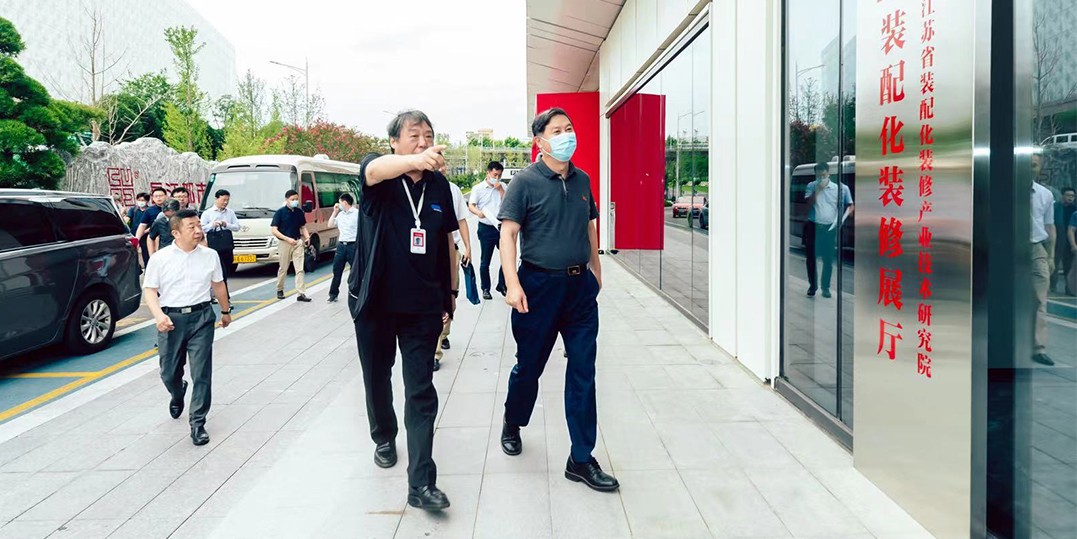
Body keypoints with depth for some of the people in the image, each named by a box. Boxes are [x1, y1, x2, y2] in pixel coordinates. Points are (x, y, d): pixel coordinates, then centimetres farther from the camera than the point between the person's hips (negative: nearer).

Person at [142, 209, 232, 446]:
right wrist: (159, 315, -17)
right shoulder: (160, 258, -2)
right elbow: (149, 289, -1)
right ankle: (177, 394, 47)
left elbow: (218, 285, 16)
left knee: (202, 374, -4)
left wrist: (226, 310, 24)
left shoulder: (210, 256, 4)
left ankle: (197, 423, 6)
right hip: (171, 319, 0)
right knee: (169, 373, 11)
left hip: (201, 317, 0)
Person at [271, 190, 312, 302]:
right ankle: (279, 290, 30)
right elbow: (274, 230, -9)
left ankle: (301, 293, -6)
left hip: (298, 242, 3)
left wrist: (307, 237, -4)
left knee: (300, 269, -4)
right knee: (283, 268, 10)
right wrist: (288, 239, -19)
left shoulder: (300, 212, 5)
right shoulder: (280, 212, -7)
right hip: (285, 243, -3)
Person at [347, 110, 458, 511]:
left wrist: (451, 291, 12)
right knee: (377, 377, 18)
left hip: (423, 304, 1)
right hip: (374, 301, -1)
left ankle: (421, 484, -2)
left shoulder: (439, 185, 2)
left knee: (421, 392, -4)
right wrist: (417, 161, -56)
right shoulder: (379, 172, -8)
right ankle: (384, 438, 45)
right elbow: (376, 169, -35)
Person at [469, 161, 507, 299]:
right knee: (485, 261, 5)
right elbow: (471, 205, -10)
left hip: (502, 226, 3)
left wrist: (500, 189, -10)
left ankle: (502, 285, 21)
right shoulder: (478, 188, -1)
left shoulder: (503, 187, 7)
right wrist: (478, 212, -30)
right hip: (486, 228, -3)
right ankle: (485, 289, 16)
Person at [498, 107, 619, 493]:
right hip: (539, 284, -4)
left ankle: (581, 460, 11)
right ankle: (513, 423, 41)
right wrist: (512, 284, -20)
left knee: (583, 371, 2)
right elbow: (508, 233, -11)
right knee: (529, 365, 11)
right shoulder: (526, 181, -6)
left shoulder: (582, 180, 9)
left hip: (580, 285, 4)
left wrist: (595, 270, 19)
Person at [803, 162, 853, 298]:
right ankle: (812, 285, 13)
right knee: (812, 258, 2)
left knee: (828, 259, 3)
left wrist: (843, 218, -11)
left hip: (830, 228, 0)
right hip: (813, 227, 0)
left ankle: (826, 287, 14)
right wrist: (817, 189, -17)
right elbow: (808, 203, -9)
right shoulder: (811, 186, 3)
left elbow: (850, 206, 5)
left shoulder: (838, 188, 0)